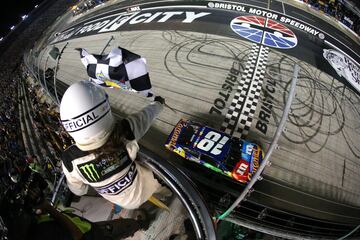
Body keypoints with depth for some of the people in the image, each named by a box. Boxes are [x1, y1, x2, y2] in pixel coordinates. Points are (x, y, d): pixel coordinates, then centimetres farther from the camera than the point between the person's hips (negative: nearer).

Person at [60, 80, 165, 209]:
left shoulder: (70, 160, -32)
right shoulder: (126, 131, -40)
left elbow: (78, 190, -10)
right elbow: (146, 115, -17)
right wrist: (158, 103, 6)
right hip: (147, 188, -1)